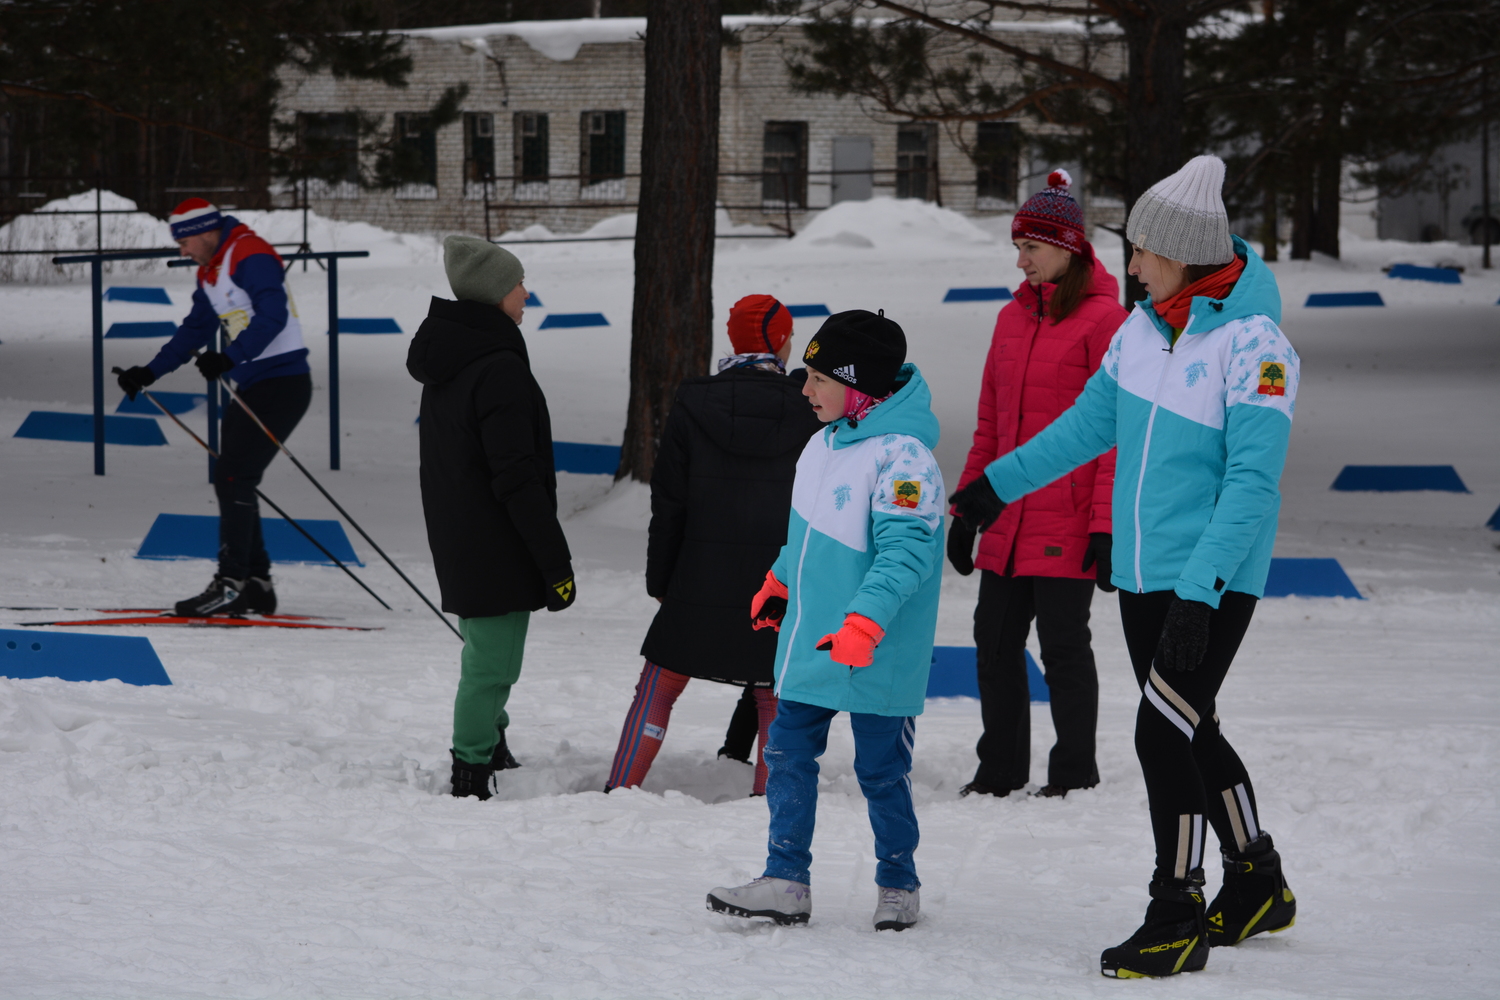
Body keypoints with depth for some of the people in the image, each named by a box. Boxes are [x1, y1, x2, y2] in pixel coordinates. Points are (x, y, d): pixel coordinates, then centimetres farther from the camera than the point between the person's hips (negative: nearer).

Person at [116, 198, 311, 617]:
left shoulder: (250, 257, -15)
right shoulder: (211, 272, 16)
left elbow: (272, 316, -27)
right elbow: (196, 330, 25)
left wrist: (230, 358, -36)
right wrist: (149, 372, 19)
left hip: (283, 382, -10)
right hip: (253, 387, 10)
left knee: (232, 477, -15)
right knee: (232, 482, 9)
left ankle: (231, 583, -15)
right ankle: (256, 584, 14)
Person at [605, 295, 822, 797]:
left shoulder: (693, 406, -3)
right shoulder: (807, 409, -3)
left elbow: (668, 505, 0)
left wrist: (659, 580, 9)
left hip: (701, 583, 0)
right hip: (783, 583, 0)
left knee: (659, 686, 9)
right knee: (775, 698, 11)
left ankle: (620, 790, 5)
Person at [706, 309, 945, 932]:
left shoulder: (902, 458, -20)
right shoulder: (825, 443, 9)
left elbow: (905, 553, -26)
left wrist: (863, 622, -34)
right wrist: (779, 581, 28)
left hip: (876, 663, -8)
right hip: (810, 645, 8)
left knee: (881, 771, 4)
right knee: (788, 755, 8)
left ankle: (898, 886, 20)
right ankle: (786, 882, 14)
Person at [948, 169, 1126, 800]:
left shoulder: (1103, 320, -8)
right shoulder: (1012, 318, 13)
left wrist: (1107, 527, -16)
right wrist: (966, 509, 15)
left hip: (1067, 526, -7)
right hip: (1006, 523, 7)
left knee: (1064, 647, 0)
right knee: (995, 641, 9)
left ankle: (1075, 774, 13)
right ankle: (1000, 771, 20)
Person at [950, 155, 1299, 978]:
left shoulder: (1252, 345, -18)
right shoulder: (1144, 327, 5)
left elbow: (1251, 484, -21)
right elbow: (1090, 422, 18)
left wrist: (1198, 594, -26)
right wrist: (995, 487, 23)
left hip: (1215, 580, -7)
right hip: (1142, 571, 7)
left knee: (1162, 732, -11)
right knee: (1189, 731, 15)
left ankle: (1176, 919, 0)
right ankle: (1257, 885, 32)